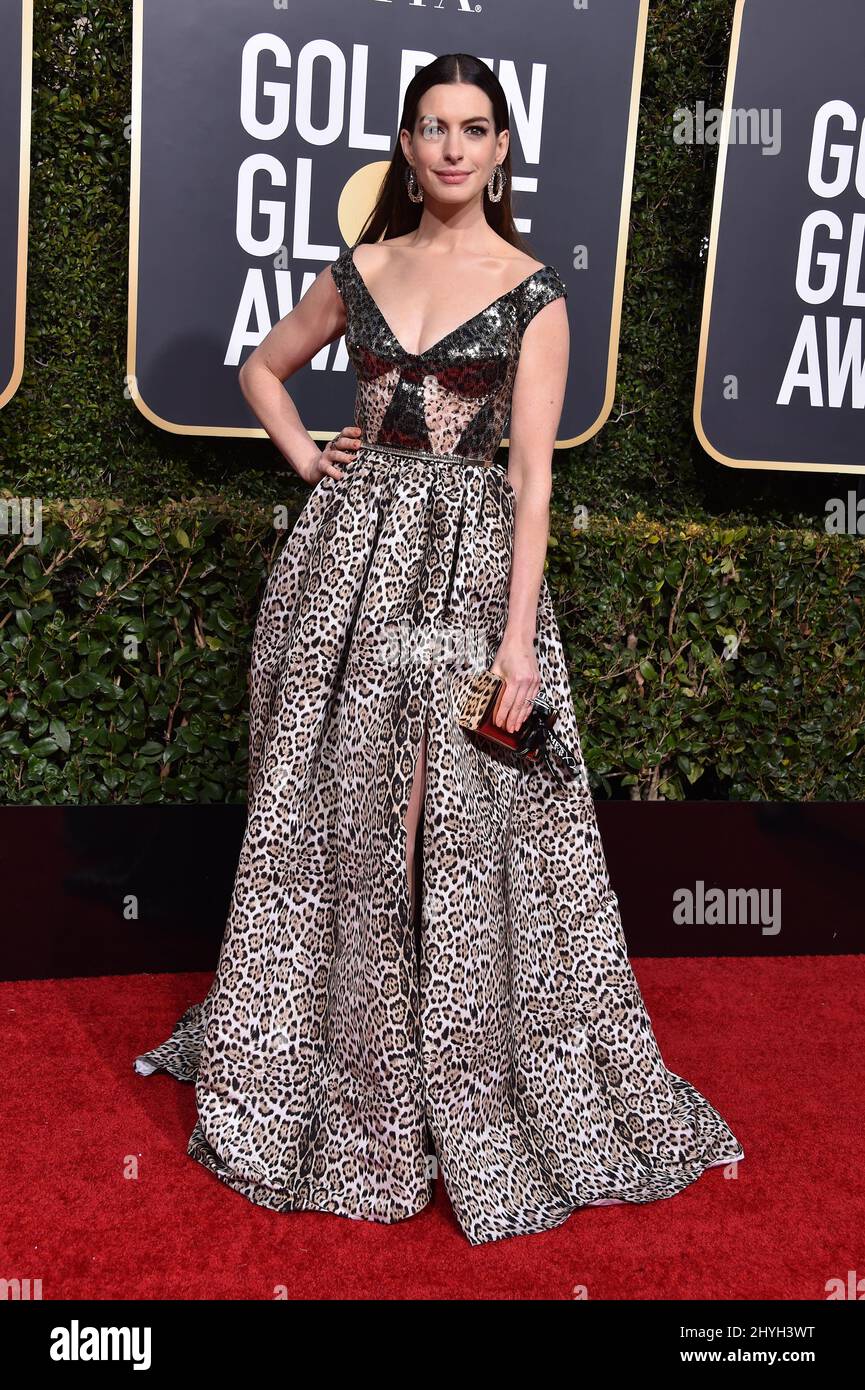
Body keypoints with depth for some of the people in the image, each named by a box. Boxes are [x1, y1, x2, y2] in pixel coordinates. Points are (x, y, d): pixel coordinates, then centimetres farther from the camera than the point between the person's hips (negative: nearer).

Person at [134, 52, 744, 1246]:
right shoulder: (364, 270, 10)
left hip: (468, 562, -3)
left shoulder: (534, 291, 0)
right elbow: (263, 368, 25)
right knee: (330, 812, 9)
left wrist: (519, 634, -15)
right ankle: (324, 1067, 29)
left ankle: (470, 1091, 18)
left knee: (460, 824, -1)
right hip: (351, 552, 3)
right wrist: (309, 461, 8)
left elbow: (533, 471, -8)